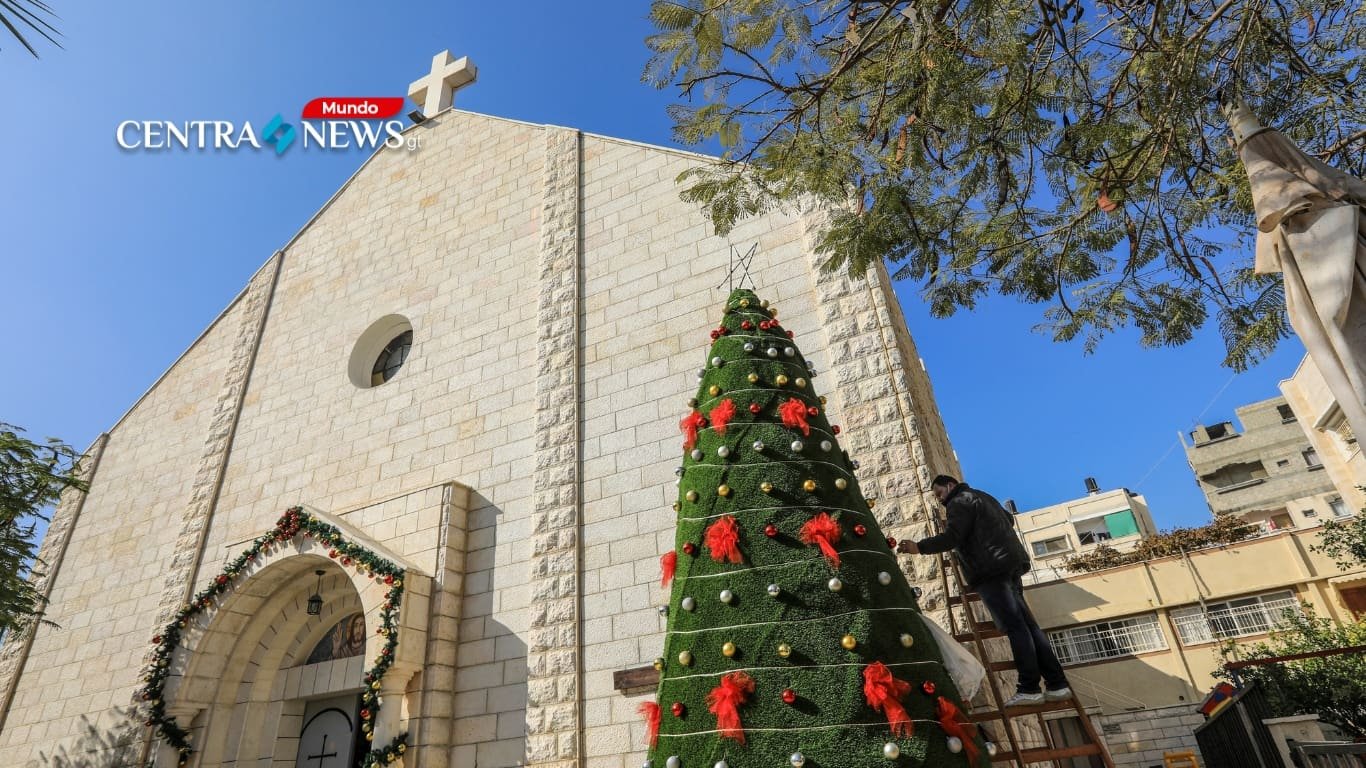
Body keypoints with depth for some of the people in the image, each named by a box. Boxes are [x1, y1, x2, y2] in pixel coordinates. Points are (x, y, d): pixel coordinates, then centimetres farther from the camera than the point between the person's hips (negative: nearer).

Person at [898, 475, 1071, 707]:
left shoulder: (959, 501, -2)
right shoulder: (983, 497, 27)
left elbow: (952, 537, -14)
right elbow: (1009, 520, 39)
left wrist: (920, 547, -15)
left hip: (991, 570, -9)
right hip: (1010, 566, 9)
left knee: (1014, 627, -13)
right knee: (1027, 625, 6)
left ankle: (1029, 689, -14)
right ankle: (1057, 684, 4)